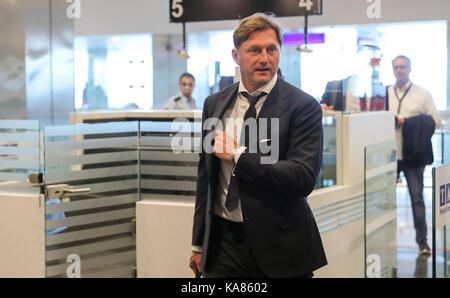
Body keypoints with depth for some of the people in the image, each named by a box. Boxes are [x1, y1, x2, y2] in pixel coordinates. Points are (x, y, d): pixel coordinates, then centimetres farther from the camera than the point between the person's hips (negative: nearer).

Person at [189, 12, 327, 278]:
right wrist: (199, 243, 13)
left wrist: (237, 154, -16)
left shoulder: (304, 106, -9)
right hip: (223, 241, 3)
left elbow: (304, 178, -19)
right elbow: (206, 177, 11)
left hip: (277, 245, -3)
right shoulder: (215, 104, 6)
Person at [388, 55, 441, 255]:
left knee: (417, 197, 0)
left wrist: (407, 122, -12)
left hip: (413, 155, -2)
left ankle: (422, 240, 11)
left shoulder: (423, 94, 4)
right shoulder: (384, 93, 9)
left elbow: (435, 121, -1)